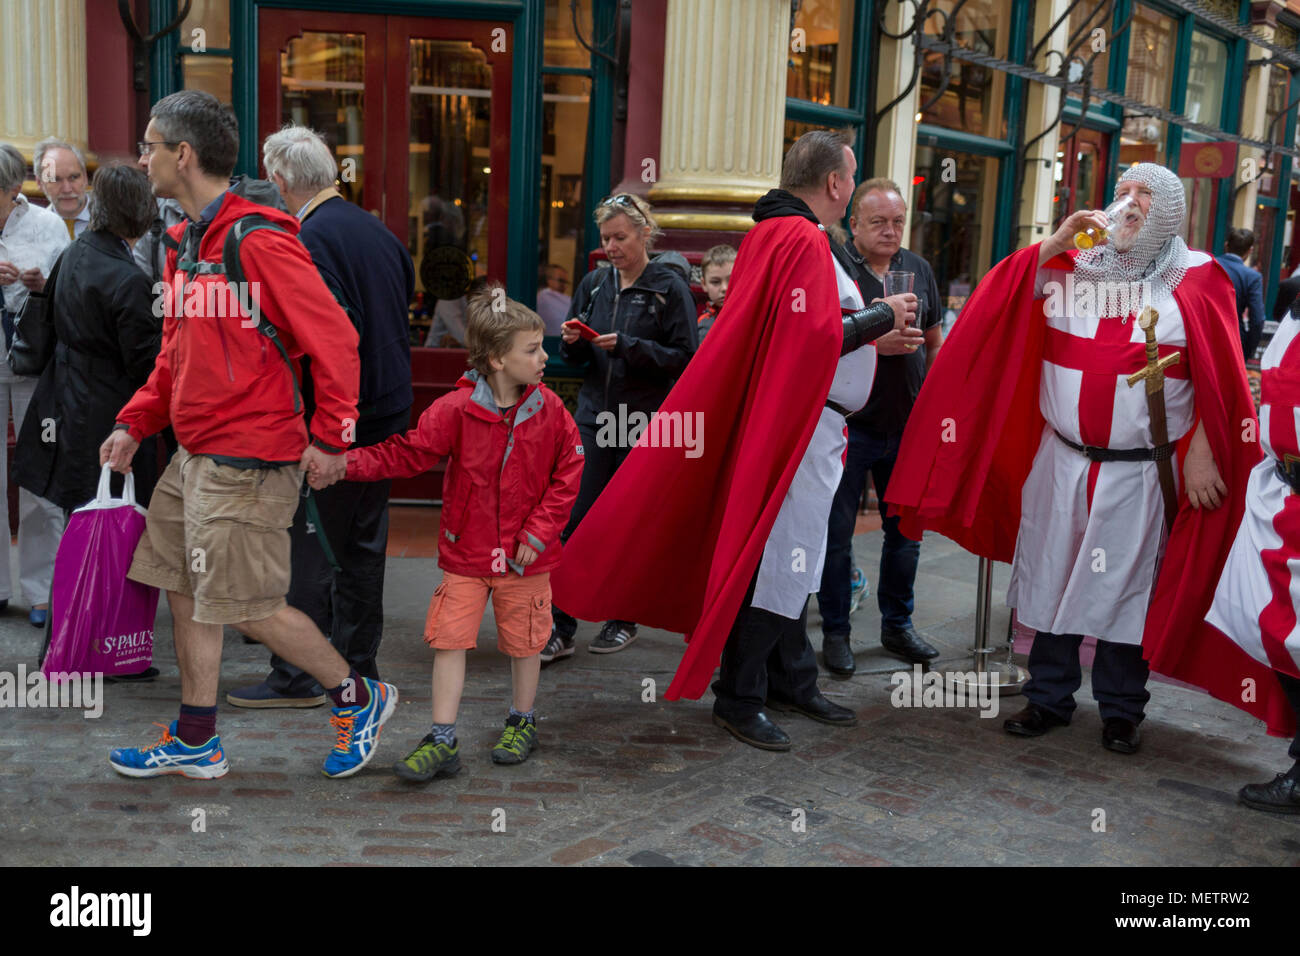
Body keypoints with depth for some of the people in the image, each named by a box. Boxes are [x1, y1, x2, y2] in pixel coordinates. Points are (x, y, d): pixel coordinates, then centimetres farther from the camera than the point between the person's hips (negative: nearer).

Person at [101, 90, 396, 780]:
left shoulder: (258, 242, -17)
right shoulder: (187, 243, 13)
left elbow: (335, 339, -19)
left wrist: (330, 438, -16)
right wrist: (135, 422, 13)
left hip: (248, 459, -10)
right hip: (193, 454, 10)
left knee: (249, 607, -4)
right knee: (185, 592, 13)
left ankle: (359, 698, 17)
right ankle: (195, 744, 27)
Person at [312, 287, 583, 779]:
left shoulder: (550, 410, -6)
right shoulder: (457, 410, -10)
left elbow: (567, 474, -1)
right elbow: (404, 451, -11)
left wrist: (539, 532, -8)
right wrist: (347, 464, -24)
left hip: (525, 554, 1)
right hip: (466, 552, 0)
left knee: (524, 640, 11)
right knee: (449, 638, -1)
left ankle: (523, 722, 34)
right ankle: (442, 741, 9)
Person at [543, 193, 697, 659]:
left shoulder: (670, 287, -4)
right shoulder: (594, 283, 10)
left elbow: (684, 357, -9)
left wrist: (627, 346, -19)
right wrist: (572, 341, -6)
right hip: (595, 416, 4)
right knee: (575, 520, -4)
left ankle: (623, 620, 23)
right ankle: (561, 628, 0)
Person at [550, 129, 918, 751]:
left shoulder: (773, 233, 16)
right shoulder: (803, 240, -16)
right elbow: (817, 338, -25)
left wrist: (874, 327, 16)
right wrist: (881, 317, -9)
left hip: (807, 427, 11)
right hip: (797, 428, -11)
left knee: (793, 555, 17)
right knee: (777, 557, -3)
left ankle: (791, 681, 29)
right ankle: (739, 698, 8)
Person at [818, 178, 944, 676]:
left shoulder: (919, 269, 10)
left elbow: (935, 341, 18)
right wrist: (872, 342, -24)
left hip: (907, 425, 5)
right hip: (847, 424, -5)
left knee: (905, 530, 12)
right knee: (837, 534, 3)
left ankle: (898, 625, 27)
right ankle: (836, 632, 16)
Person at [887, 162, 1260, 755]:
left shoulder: (1195, 279, 1)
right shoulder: (1072, 264, 8)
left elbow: (1218, 379, -2)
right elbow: (1001, 302, -2)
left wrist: (1201, 454, -9)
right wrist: (1054, 244, -11)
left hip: (1139, 471, -2)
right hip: (1060, 461, 3)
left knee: (1126, 588, 5)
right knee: (1051, 577, 8)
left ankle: (1121, 711, 21)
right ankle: (1049, 697, 23)